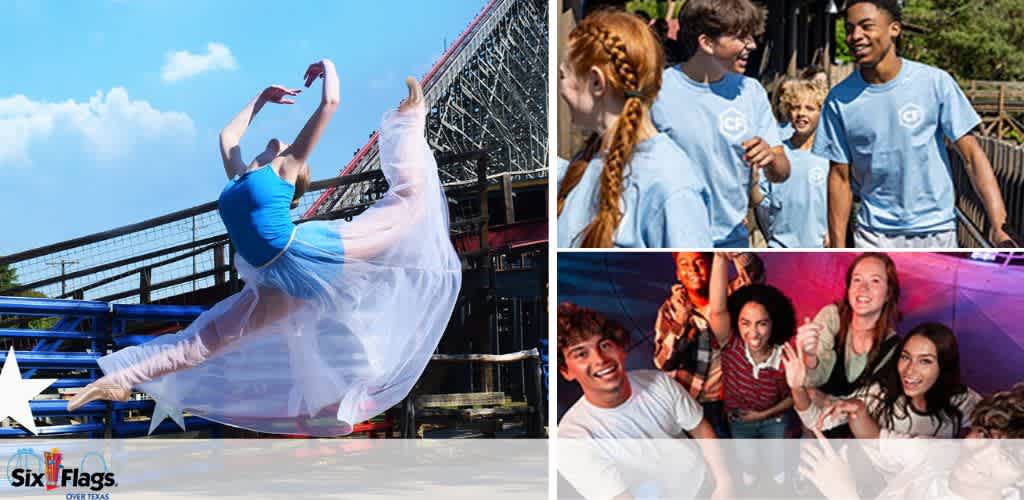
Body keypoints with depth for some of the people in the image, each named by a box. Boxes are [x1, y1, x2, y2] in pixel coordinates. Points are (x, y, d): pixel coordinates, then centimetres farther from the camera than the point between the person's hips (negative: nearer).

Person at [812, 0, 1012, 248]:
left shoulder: (935, 82, -7)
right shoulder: (839, 99, -3)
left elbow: (972, 156, -6)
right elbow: (840, 178, 2)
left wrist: (999, 227, -16)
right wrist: (838, 249, -1)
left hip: (936, 233, -1)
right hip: (874, 236, 1)